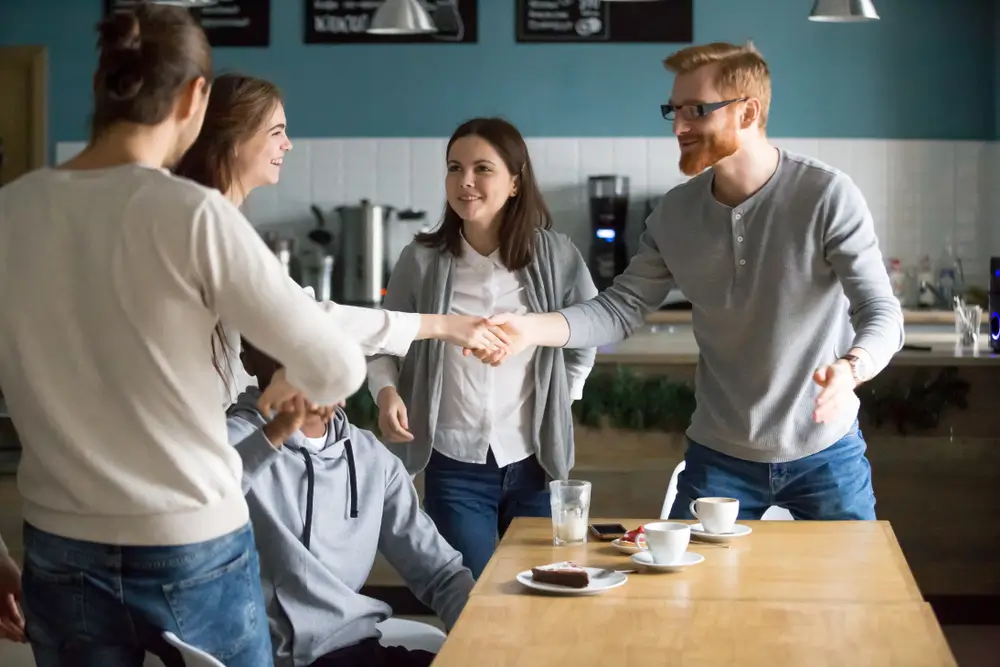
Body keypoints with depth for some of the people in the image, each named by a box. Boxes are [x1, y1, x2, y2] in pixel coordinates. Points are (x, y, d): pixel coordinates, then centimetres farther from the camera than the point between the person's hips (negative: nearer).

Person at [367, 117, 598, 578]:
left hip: (535, 462, 1)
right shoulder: (422, 260, -6)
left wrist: (564, 397, 8)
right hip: (455, 465, -1)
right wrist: (386, 391, -13)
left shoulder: (555, 255, -3)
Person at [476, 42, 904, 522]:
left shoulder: (827, 196, -17)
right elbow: (621, 308, -1)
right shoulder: (674, 213, -3)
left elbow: (882, 313, -20)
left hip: (824, 453, -3)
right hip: (718, 456, 3)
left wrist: (849, 369, -43)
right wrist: (532, 328, -18)